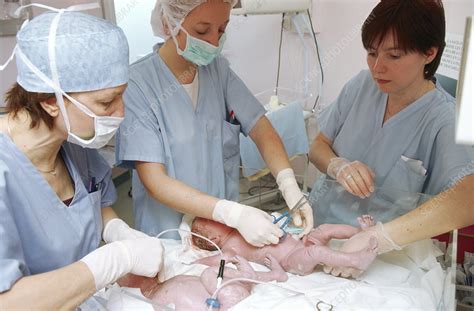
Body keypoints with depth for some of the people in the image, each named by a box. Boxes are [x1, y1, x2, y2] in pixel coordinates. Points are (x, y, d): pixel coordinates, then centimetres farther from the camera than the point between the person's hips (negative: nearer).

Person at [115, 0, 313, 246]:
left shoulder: (218, 69, -4)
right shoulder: (137, 84, -20)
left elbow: (261, 129, -7)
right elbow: (155, 182, -23)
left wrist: (289, 185, -25)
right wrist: (234, 214, -32)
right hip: (170, 236, -4)